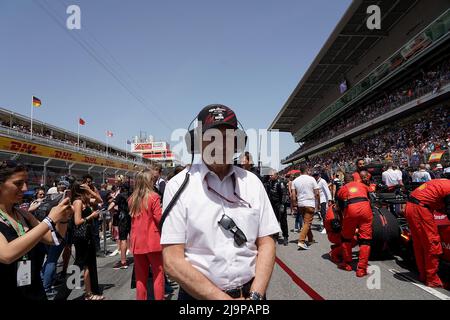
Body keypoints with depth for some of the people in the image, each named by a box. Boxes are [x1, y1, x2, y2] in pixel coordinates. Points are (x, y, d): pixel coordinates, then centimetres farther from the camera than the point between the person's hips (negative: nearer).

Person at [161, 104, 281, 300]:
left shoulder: (252, 182, -2)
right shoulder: (179, 185, -12)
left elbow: (266, 244, -1)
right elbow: (173, 261, -15)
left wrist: (255, 295, -14)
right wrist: (224, 299, -18)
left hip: (251, 291, 3)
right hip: (198, 294, -2)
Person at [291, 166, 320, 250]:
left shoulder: (295, 180, 3)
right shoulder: (311, 179, -6)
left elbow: (293, 194, 1)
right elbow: (317, 193, -6)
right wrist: (318, 204, 4)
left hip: (300, 204, 4)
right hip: (310, 203, -4)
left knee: (306, 222, 19)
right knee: (307, 222, -5)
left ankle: (310, 239, 30)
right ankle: (301, 241, -14)